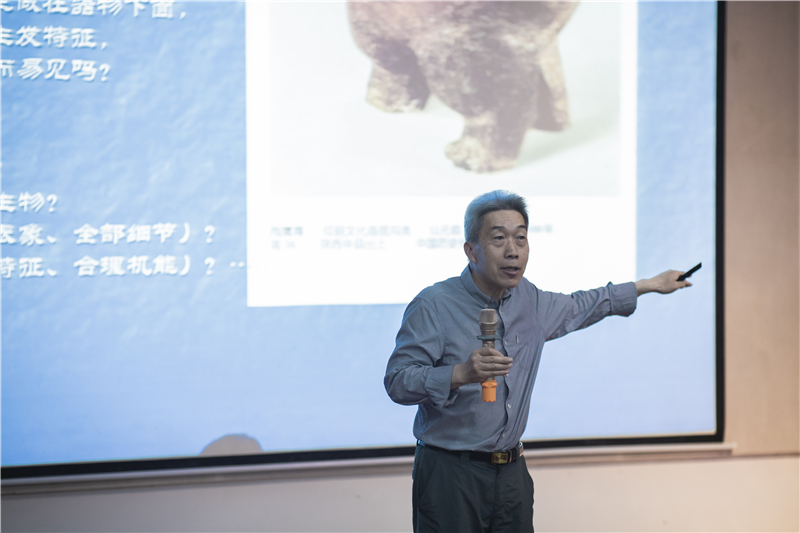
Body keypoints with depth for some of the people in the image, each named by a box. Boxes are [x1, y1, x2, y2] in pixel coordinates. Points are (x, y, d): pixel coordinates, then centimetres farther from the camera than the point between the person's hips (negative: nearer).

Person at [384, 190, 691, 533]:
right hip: (450, 475, -6)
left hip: (512, 474, 6)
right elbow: (397, 381, -16)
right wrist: (461, 374, -31)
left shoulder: (528, 299, 9)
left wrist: (649, 285, 36)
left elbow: (576, 310, 30)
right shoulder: (434, 305, -12)